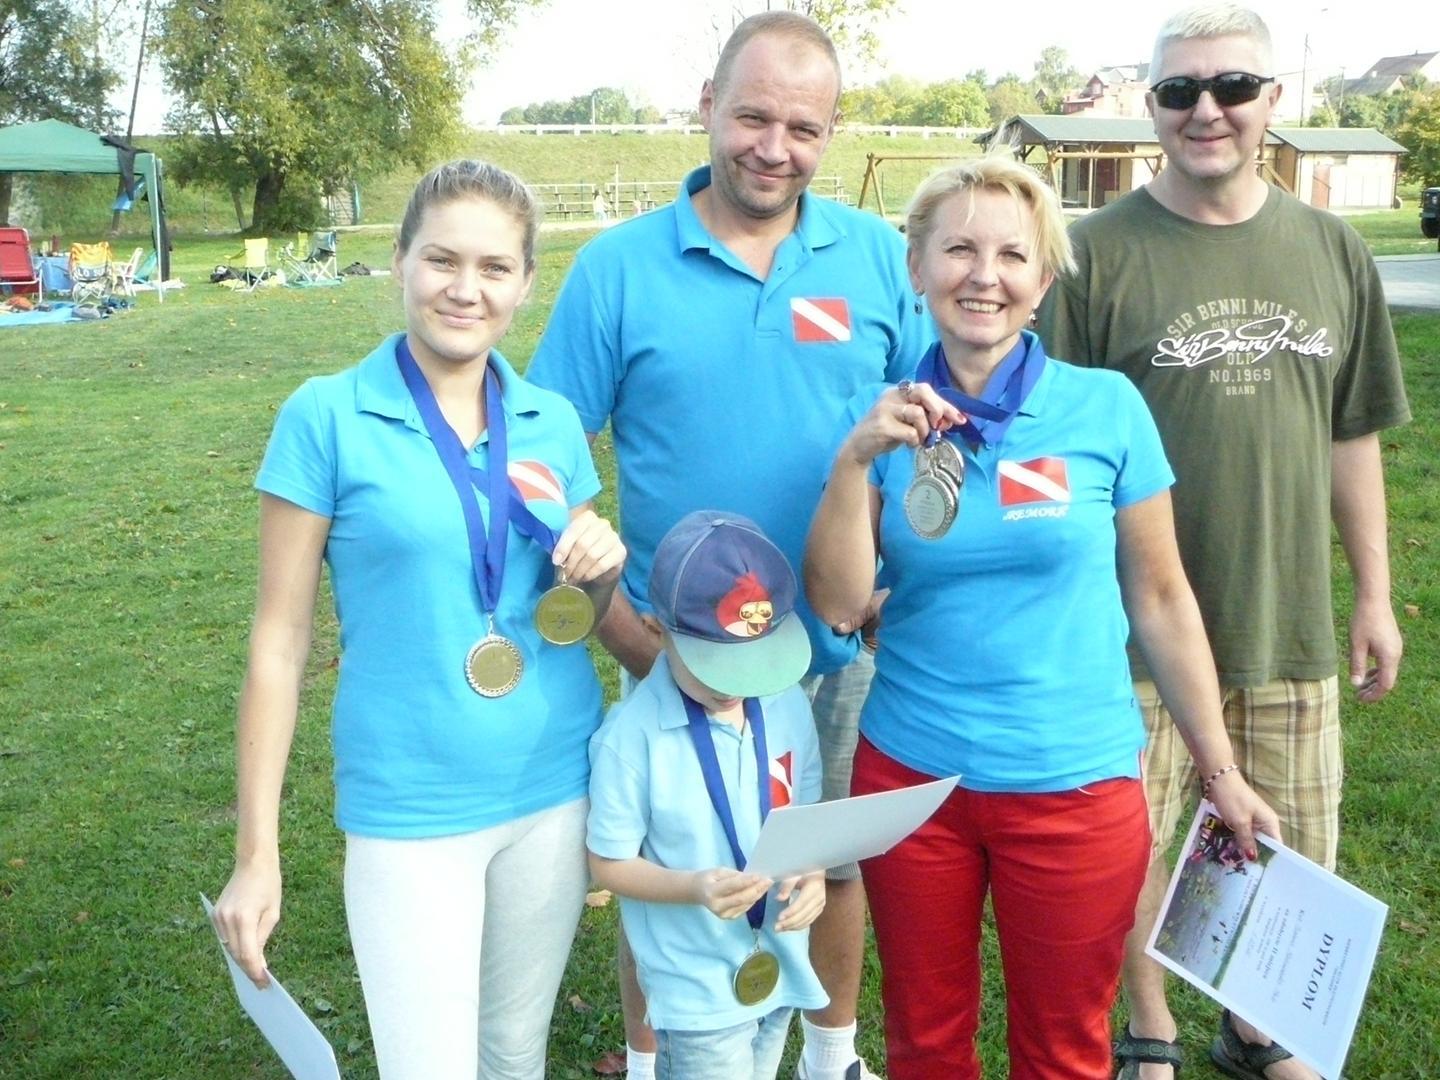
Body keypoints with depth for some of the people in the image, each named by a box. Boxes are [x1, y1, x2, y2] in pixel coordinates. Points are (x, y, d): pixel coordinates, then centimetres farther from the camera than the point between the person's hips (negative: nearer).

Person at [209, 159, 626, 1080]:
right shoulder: (328, 417, -9)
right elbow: (281, 638, -6)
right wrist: (257, 852, -6)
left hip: (557, 791, 4)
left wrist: (605, 566, -10)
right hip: (410, 810, -4)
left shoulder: (552, 422, 2)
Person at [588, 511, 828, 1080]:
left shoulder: (788, 706, -8)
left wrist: (813, 872, -15)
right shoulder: (632, 735, -22)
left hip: (780, 966, 5)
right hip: (697, 986, -5)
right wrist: (696, 887, -29)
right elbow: (610, 864, -13)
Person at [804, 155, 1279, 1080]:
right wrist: (856, 459, -21)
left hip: (1077, 785, -1)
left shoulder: (1106, 407, -7)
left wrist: (1220, 771, 4)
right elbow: (837, 602, -9)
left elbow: (1159, 598, 0)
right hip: (908, 774, 1)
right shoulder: (883, 416, -2)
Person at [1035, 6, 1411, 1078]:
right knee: (1134, 849, 10)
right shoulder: (1099, 253, -9)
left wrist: (1375, 593, 11)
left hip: (1290, 620, 4)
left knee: (1287, 849, 16)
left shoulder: (1333, 250, 4)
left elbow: (1352, 437, 10)